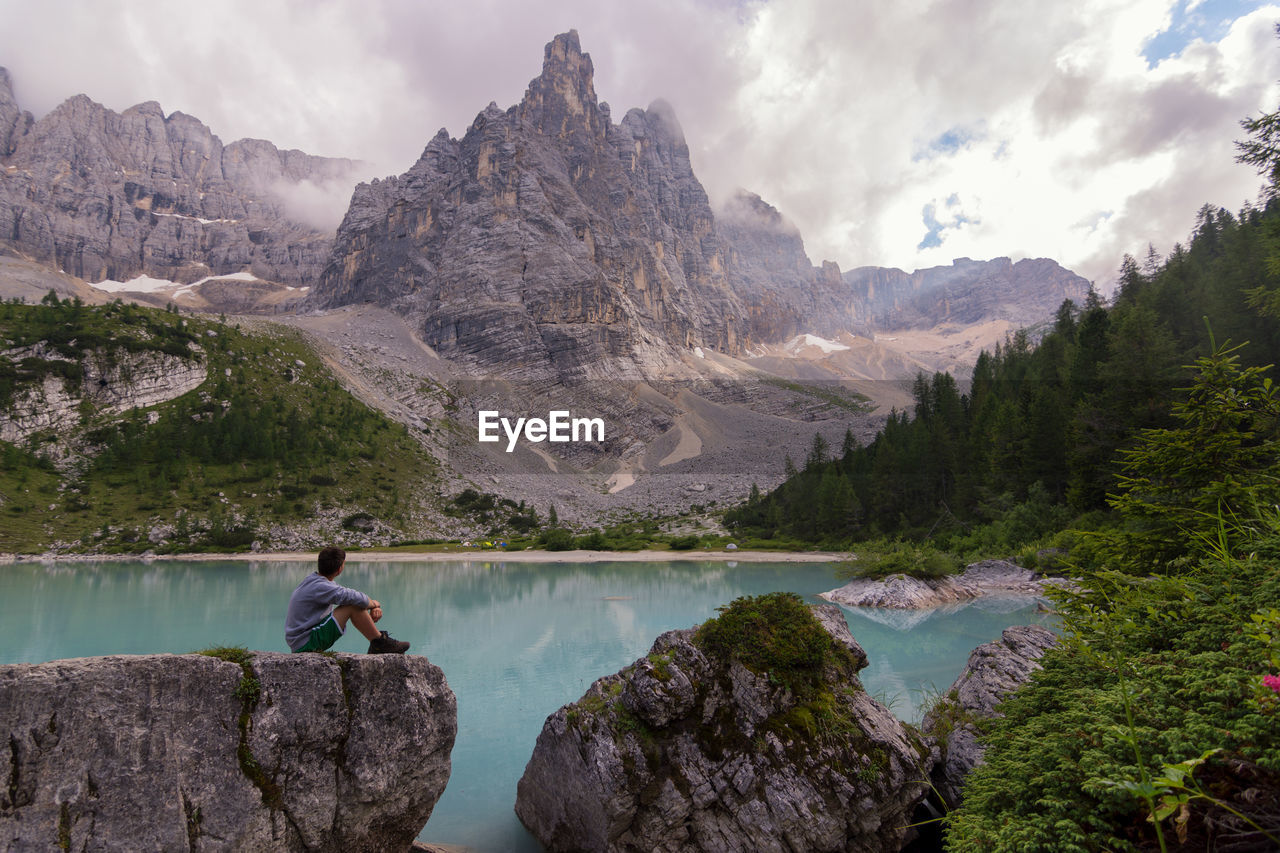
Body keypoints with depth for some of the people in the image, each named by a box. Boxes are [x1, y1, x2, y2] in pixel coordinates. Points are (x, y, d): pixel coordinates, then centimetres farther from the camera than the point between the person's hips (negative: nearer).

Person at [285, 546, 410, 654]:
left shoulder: (312, 580, 9)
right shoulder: (320, 587, -23)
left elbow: (347, 595, 11)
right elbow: (356, 598, -29)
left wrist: (374, 607, -2)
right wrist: (374, 603, -6)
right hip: (305, 645, -10)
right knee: (354, 606, -19)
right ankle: (379, 642, -5)